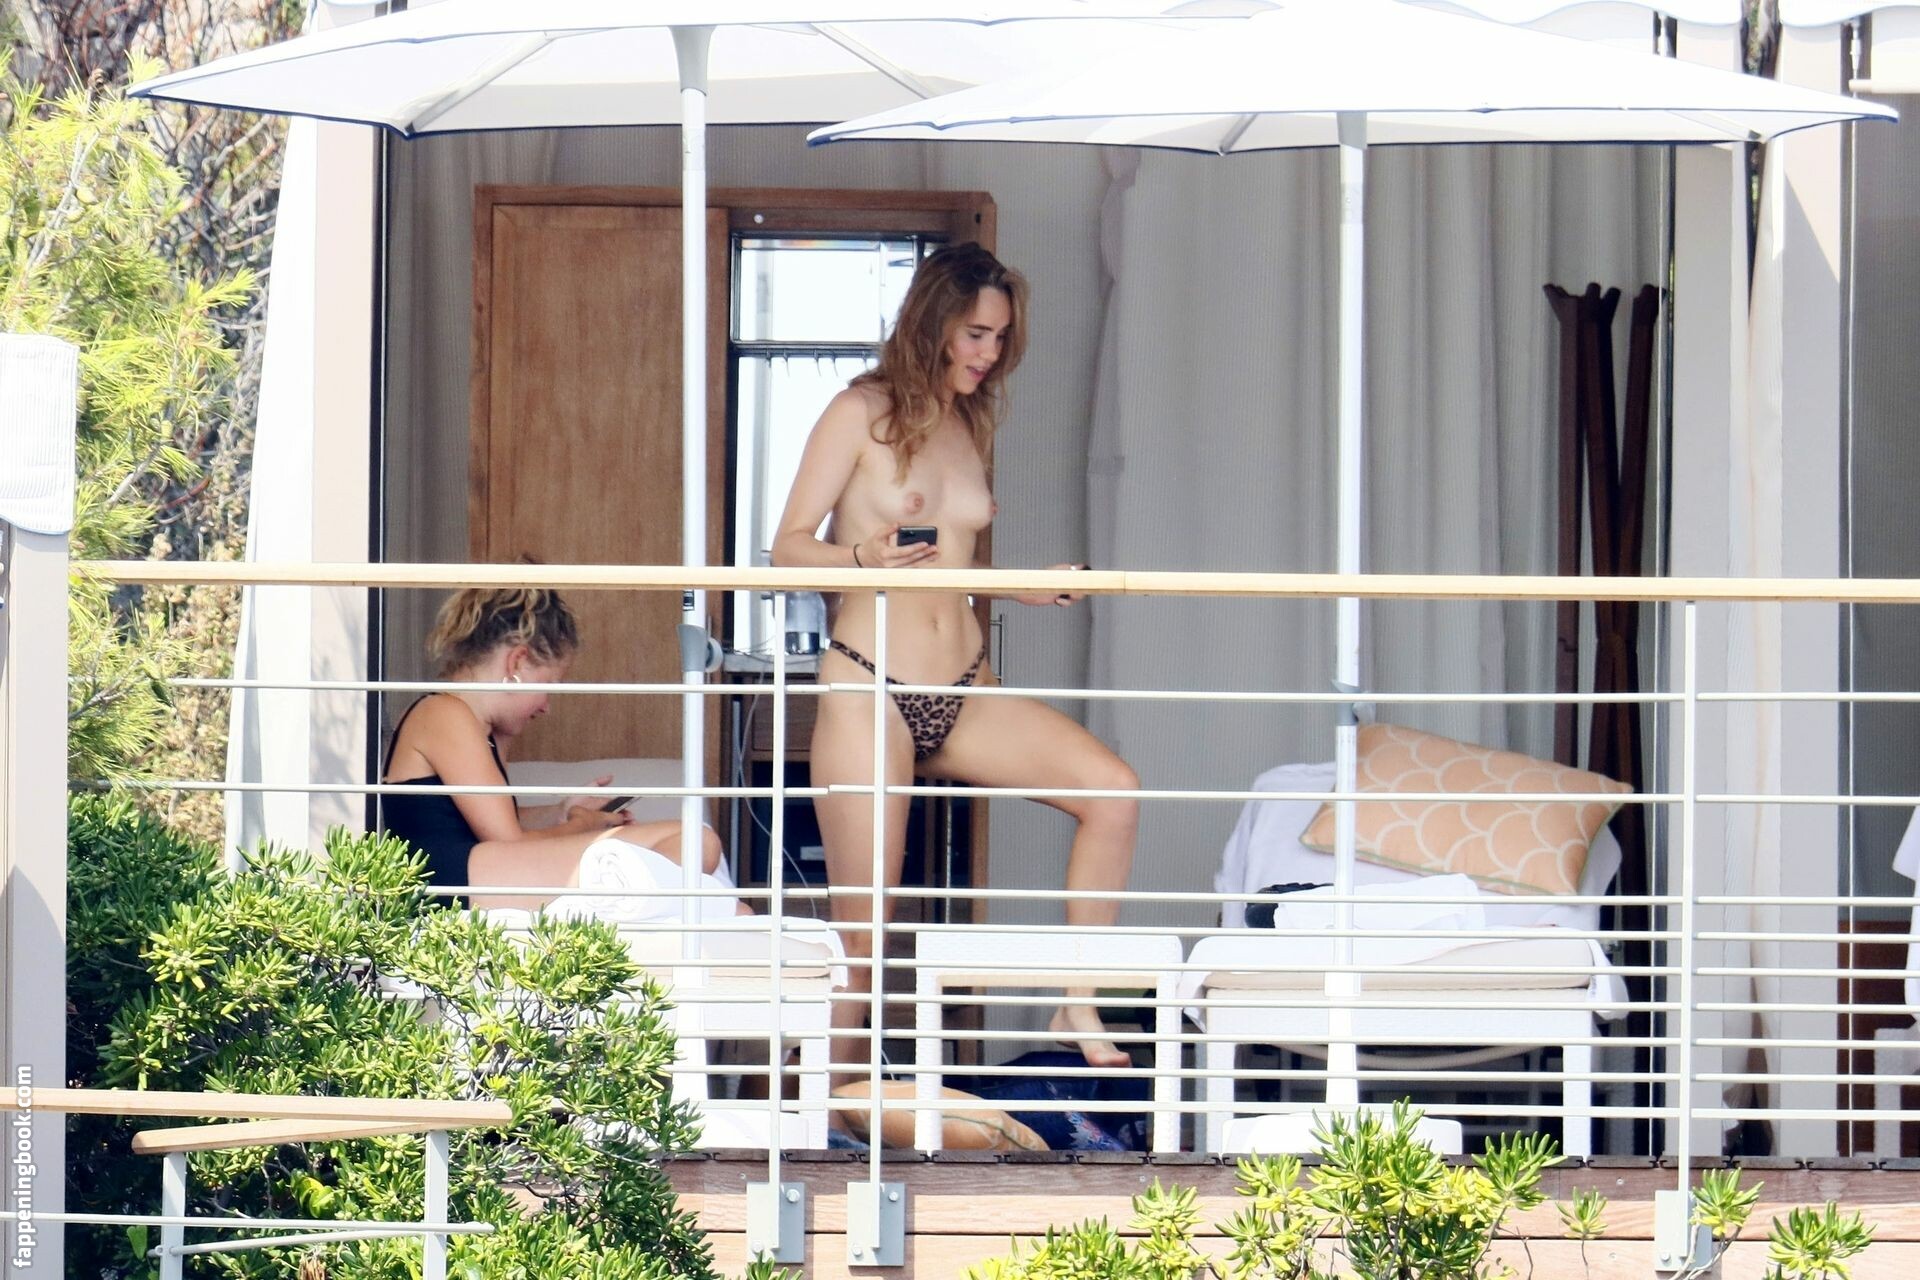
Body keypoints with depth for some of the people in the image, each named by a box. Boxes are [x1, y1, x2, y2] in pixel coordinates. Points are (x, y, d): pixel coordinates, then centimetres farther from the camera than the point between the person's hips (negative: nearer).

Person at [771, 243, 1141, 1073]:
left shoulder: (970, 427, 16)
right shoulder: (861, 414, -3)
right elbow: (789, 548, -6)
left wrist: (1024, 589, 7)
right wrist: (863, 555, -24)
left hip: (961, 691, 6)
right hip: (868, 686, -6)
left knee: (1111, 790, -16)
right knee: (861, 928, -8)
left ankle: (1078, 1010, -10)